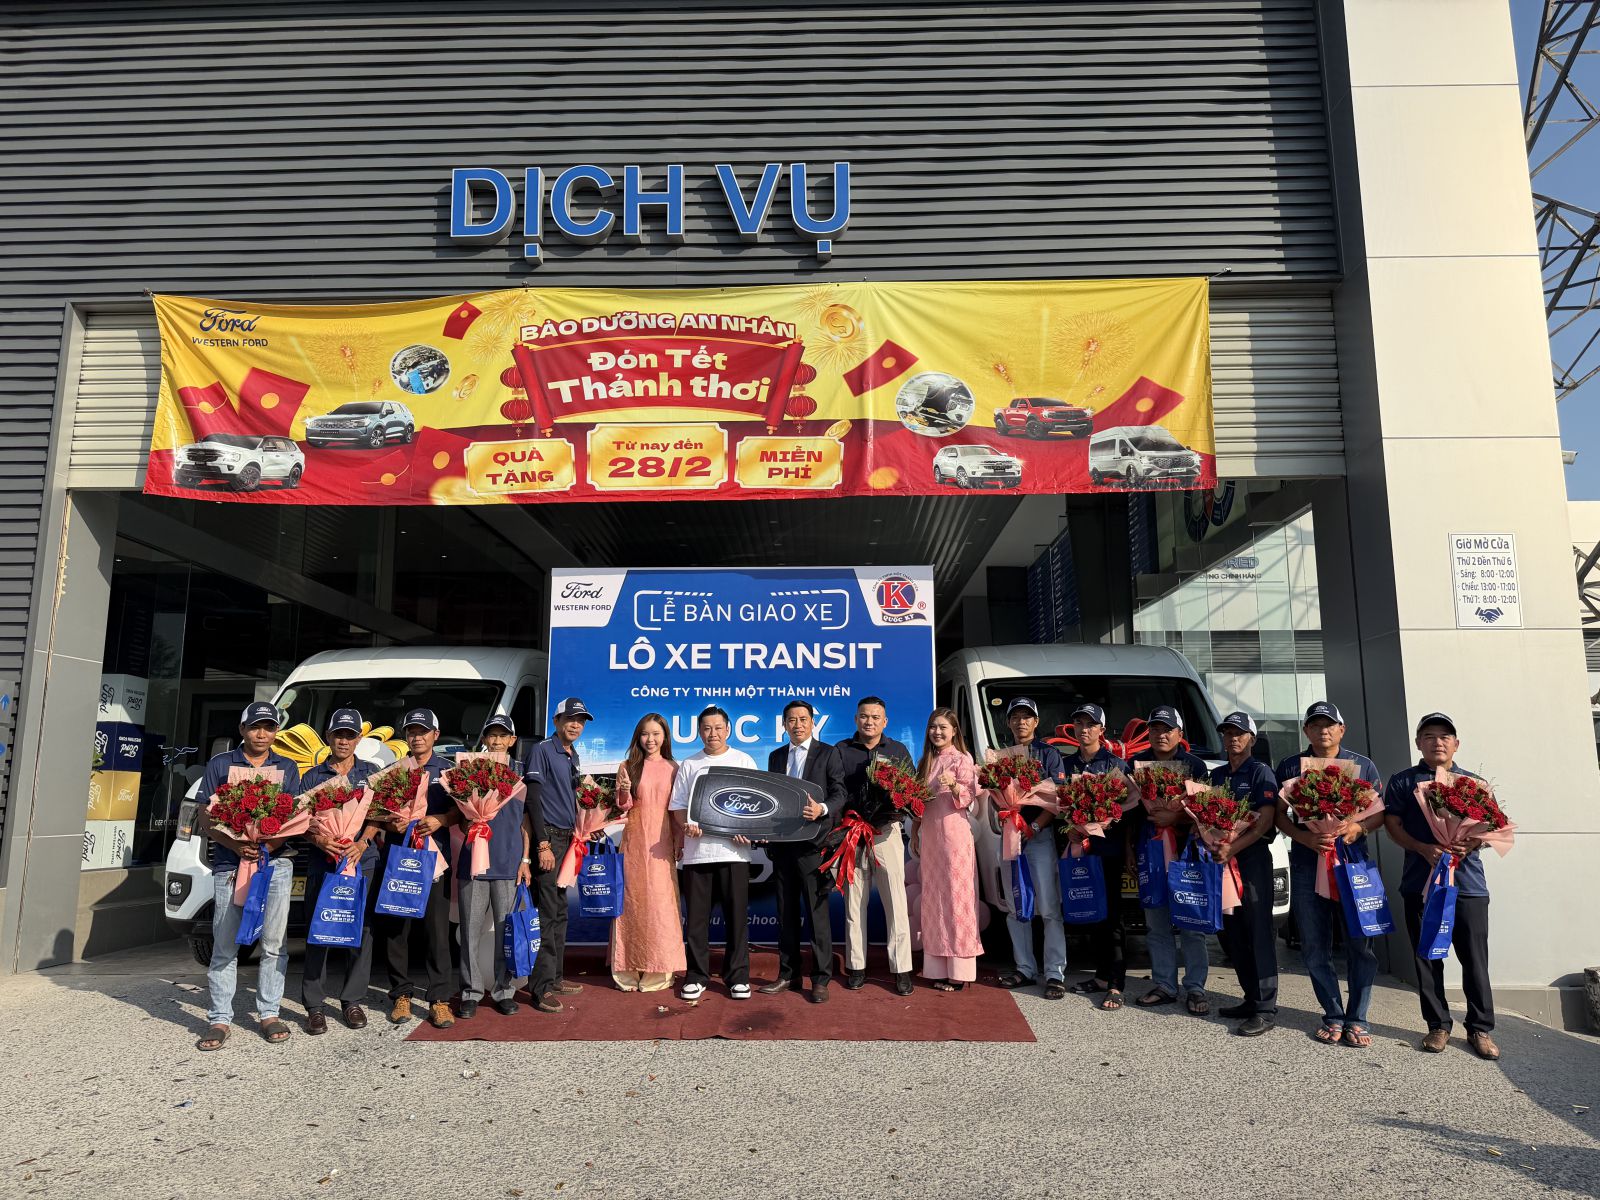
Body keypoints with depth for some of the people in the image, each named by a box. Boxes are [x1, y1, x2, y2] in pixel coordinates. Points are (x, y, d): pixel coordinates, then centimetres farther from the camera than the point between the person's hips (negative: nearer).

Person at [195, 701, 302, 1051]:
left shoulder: (287, 768, 12)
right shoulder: (220, 765, 7)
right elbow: (208, 821, 3)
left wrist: (269, 845, -11)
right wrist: (237, 846, -14)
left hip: (275, 864, 1)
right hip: (228, 865, -1)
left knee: (273, 944, 4)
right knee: (224, 946, 0)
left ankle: (269, 1013, 13)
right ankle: (220, 1019, 9)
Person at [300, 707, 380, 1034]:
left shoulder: (372, 773, 12)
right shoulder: (312, 777, 9)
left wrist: (361, 843, -11)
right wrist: (318, 839, -15)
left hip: (363, 862, 1)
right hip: (323, 863, -1)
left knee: (361, 931, 3)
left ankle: (353, 1000, 14)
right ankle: (314, 1005, 8)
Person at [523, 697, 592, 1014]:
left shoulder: (573, 756, 16)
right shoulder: (542, 751, -9)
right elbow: (533, 799, -14)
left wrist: (576, 832, 13)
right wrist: (544, 845, -18)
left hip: (567, 838, 9)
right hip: (548, 837, -9)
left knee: (560, 912, 14)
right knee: (548, 913, -8)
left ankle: (555, 977, 23)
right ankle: (542, 987, -4)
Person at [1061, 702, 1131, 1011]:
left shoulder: (1115, 763, 0)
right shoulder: (1066, 764, 13)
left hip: (1108, 845, -5)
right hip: (1079, 845, 5)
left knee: (1111, 913, -4)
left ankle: (1115, 985, -2)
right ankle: (1102, 976, 21)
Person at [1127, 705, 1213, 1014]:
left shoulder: (1195, 765, 3)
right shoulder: (1136, 764, 12)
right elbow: (1129, 809, 15)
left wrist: (1175, 817, -19)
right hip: (1149, 852, 3)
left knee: (1190, 923, -1)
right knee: (1156, 924, 7)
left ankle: (1195, 988, 7)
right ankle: (1163, 985, 15)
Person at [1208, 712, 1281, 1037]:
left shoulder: (1260, 772, -3)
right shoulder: (1216, 775, 16)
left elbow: (1266, 819, -12)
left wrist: (1233, 847, -20)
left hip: (1253, 856, -6)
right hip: (1223, 858, 6)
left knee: (1258, 932, -6)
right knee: (1234, 933, 9)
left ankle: (1265, 1008, -4)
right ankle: (1250, 997, 20)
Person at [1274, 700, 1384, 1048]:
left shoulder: (1363, 766, 8)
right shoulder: (1290, 767, 7)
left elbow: (1380, 811, 8)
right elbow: (1280, 814, 6)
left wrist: (1359, 828, -13)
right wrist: (1305, 837, -12)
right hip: (1306, 865, 1)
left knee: (1360, 944, -1)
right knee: (1315, 947, 4)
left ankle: (1357, 1019, 10)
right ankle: (1334, 1016, 17)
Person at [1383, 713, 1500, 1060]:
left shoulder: (1473, 782, 13)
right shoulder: (1403, 782, 8)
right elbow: (1392, 824, 2)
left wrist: (1469, 846, -12)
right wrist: (1424, 849, -14)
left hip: (1467, 882, 1)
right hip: (1420, 882, 0)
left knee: (1475, 959, 2)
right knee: (1427, 957, 5)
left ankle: (1481, 1028, 14)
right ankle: (1438, 1025, 15)